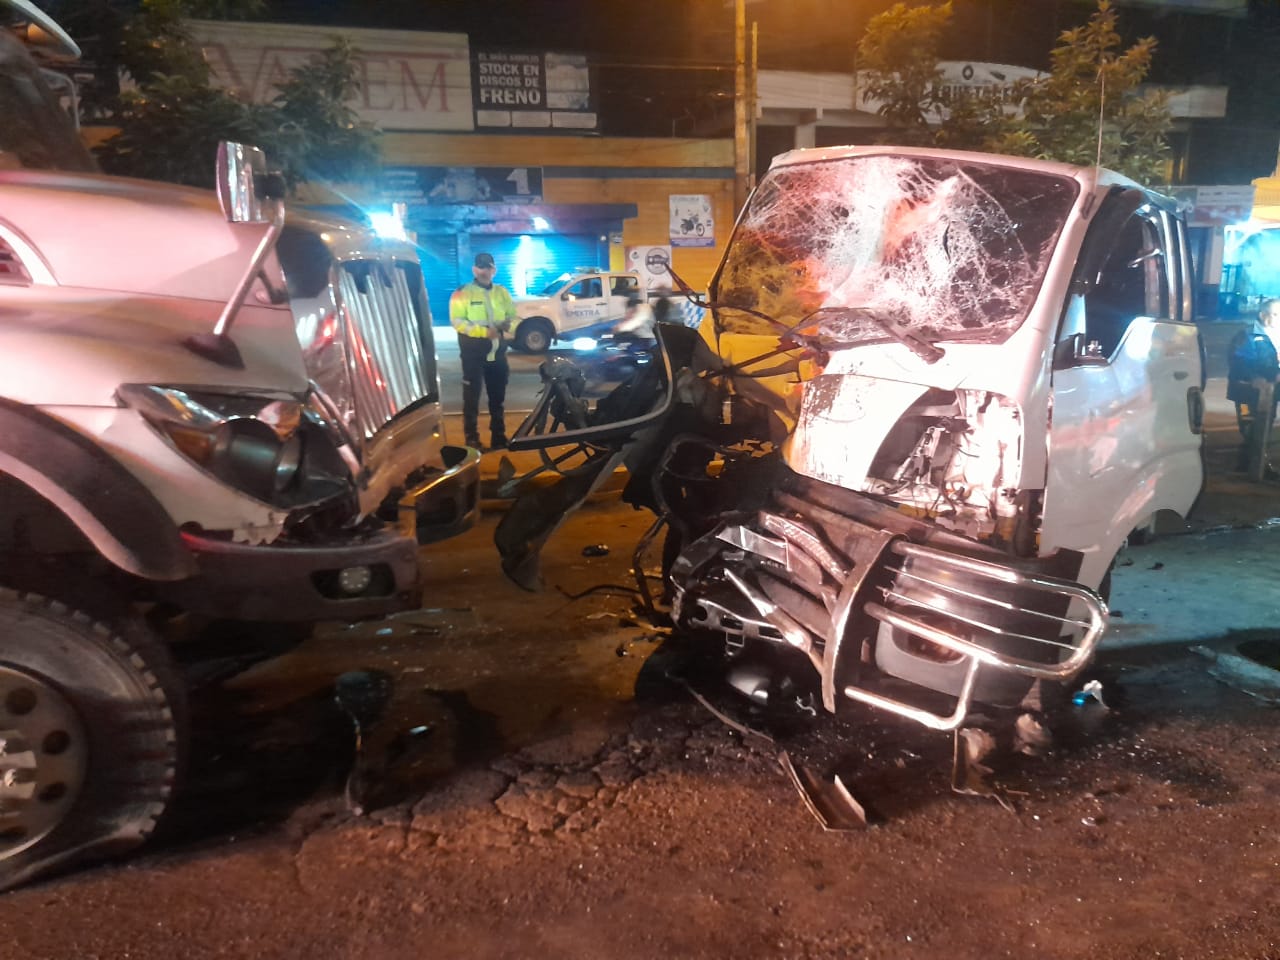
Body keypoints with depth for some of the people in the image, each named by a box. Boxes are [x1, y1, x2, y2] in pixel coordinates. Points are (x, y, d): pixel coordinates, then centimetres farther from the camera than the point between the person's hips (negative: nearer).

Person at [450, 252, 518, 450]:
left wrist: (508, 324, -11)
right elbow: (457, 322, -14)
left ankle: (498, 437, 22)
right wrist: (483, 331, -25)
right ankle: (472, 439, 7)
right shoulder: (462, 293, -5)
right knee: (472, 398, 0)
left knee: (497, 398, 12)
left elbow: (513, 316, 14)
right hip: (473, 354, -5)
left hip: (497, 353, 5)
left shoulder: (502, 292, 10)